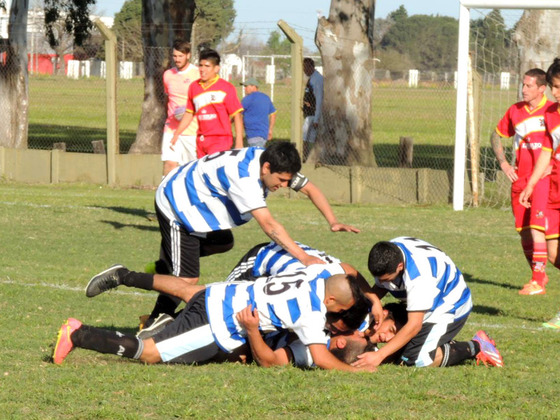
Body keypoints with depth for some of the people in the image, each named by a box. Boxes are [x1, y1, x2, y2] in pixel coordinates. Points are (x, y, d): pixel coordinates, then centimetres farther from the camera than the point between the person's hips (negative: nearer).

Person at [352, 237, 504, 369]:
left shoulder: (418, 277, -39)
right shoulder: (386, 253, -17)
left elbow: (414, 326, -36)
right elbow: (379, 288, 1)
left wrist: (379, 355, -37)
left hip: (450, 308, -9)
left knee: (415, 359, -21)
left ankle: (475, 347, -6)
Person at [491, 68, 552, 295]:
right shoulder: (515, 111, 8)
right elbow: (497, 135, 22)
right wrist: (503, 163, 10)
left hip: (543, 179, -5)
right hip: (520, 178, 5)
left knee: (536, 228, -14)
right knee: (524, 232, 7)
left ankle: (537, 282, -13)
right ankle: (539, 275, 23)